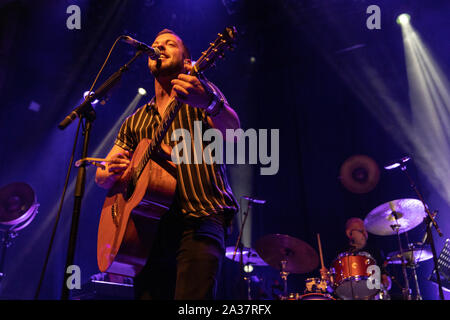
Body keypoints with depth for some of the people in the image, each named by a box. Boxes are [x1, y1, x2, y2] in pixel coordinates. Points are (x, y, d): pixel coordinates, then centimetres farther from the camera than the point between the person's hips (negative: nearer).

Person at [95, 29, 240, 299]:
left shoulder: (202, 92, 6)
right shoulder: (136, 121, 20)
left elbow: (232, 131, -15)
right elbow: (101, 176, 19)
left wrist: (210, 103, -37)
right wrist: (113, 171, -6)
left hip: (199, 220, -4)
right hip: (152, 226, 5)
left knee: (193, 295, -22)